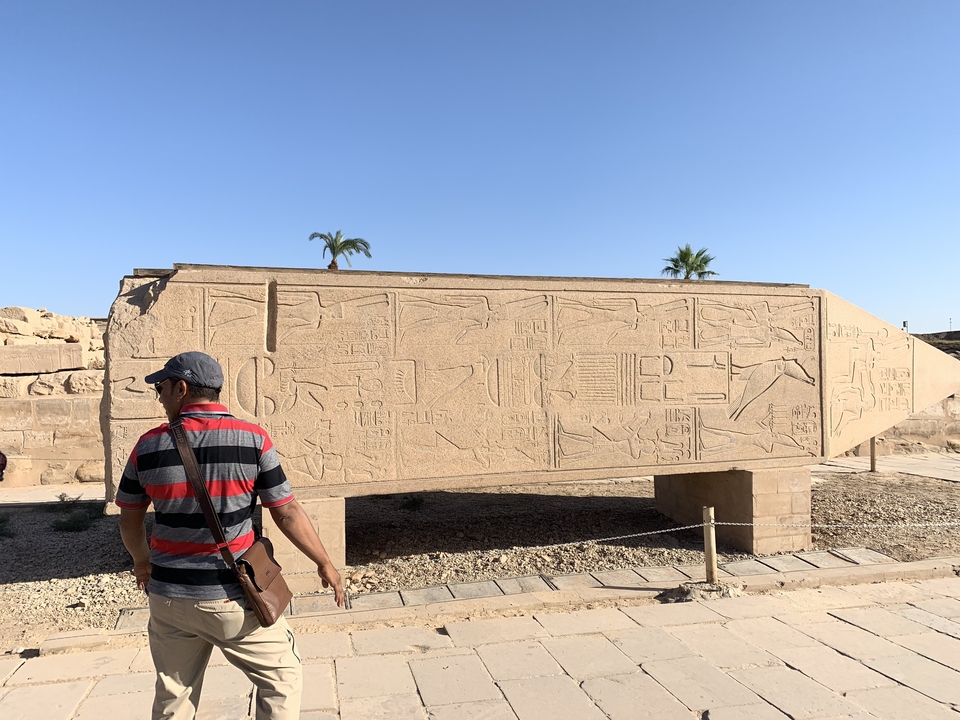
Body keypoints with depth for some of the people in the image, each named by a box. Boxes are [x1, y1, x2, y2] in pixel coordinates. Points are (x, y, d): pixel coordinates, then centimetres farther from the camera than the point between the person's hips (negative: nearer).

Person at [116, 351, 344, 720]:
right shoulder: (253, 439, -12)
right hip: (231, 597, -3)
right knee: (282, 676, 14)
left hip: (168, 596, 4)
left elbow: (130, 520, 8)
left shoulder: (149, 445, -4)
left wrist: (142, 561, 29)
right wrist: (325, 564, 3)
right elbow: (287, 513, -10)